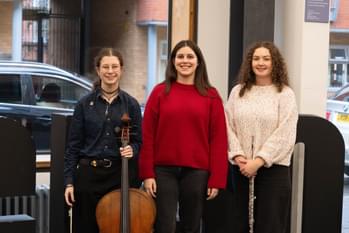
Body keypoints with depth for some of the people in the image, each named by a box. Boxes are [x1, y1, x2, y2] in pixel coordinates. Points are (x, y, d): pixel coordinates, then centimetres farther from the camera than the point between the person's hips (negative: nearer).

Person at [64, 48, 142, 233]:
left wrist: (132, 149, -15)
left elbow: (138, 141, 8)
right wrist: (69, 181, -3)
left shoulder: (131, 104, 2)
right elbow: (73, 145, 2)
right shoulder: (85, 104, 1)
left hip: (121, 175, 0)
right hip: (89, 174, 0)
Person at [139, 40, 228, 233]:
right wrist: (147, 173, -5)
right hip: (164, 171, -1)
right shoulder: (160, 92, 2)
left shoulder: (211, 96, 2)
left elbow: (218, 139, 0)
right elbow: (148, 135, 1)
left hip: (197, 172, 1)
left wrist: (217, 179, -4)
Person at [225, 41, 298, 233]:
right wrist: (237, 155, -11)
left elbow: (284, 134, -10)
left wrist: (259, 161, -16)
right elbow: (229, 126, 4)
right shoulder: (238, 92, 9)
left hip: (273, 168, -3)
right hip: (242, 168, 3)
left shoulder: (285, 94, -2)